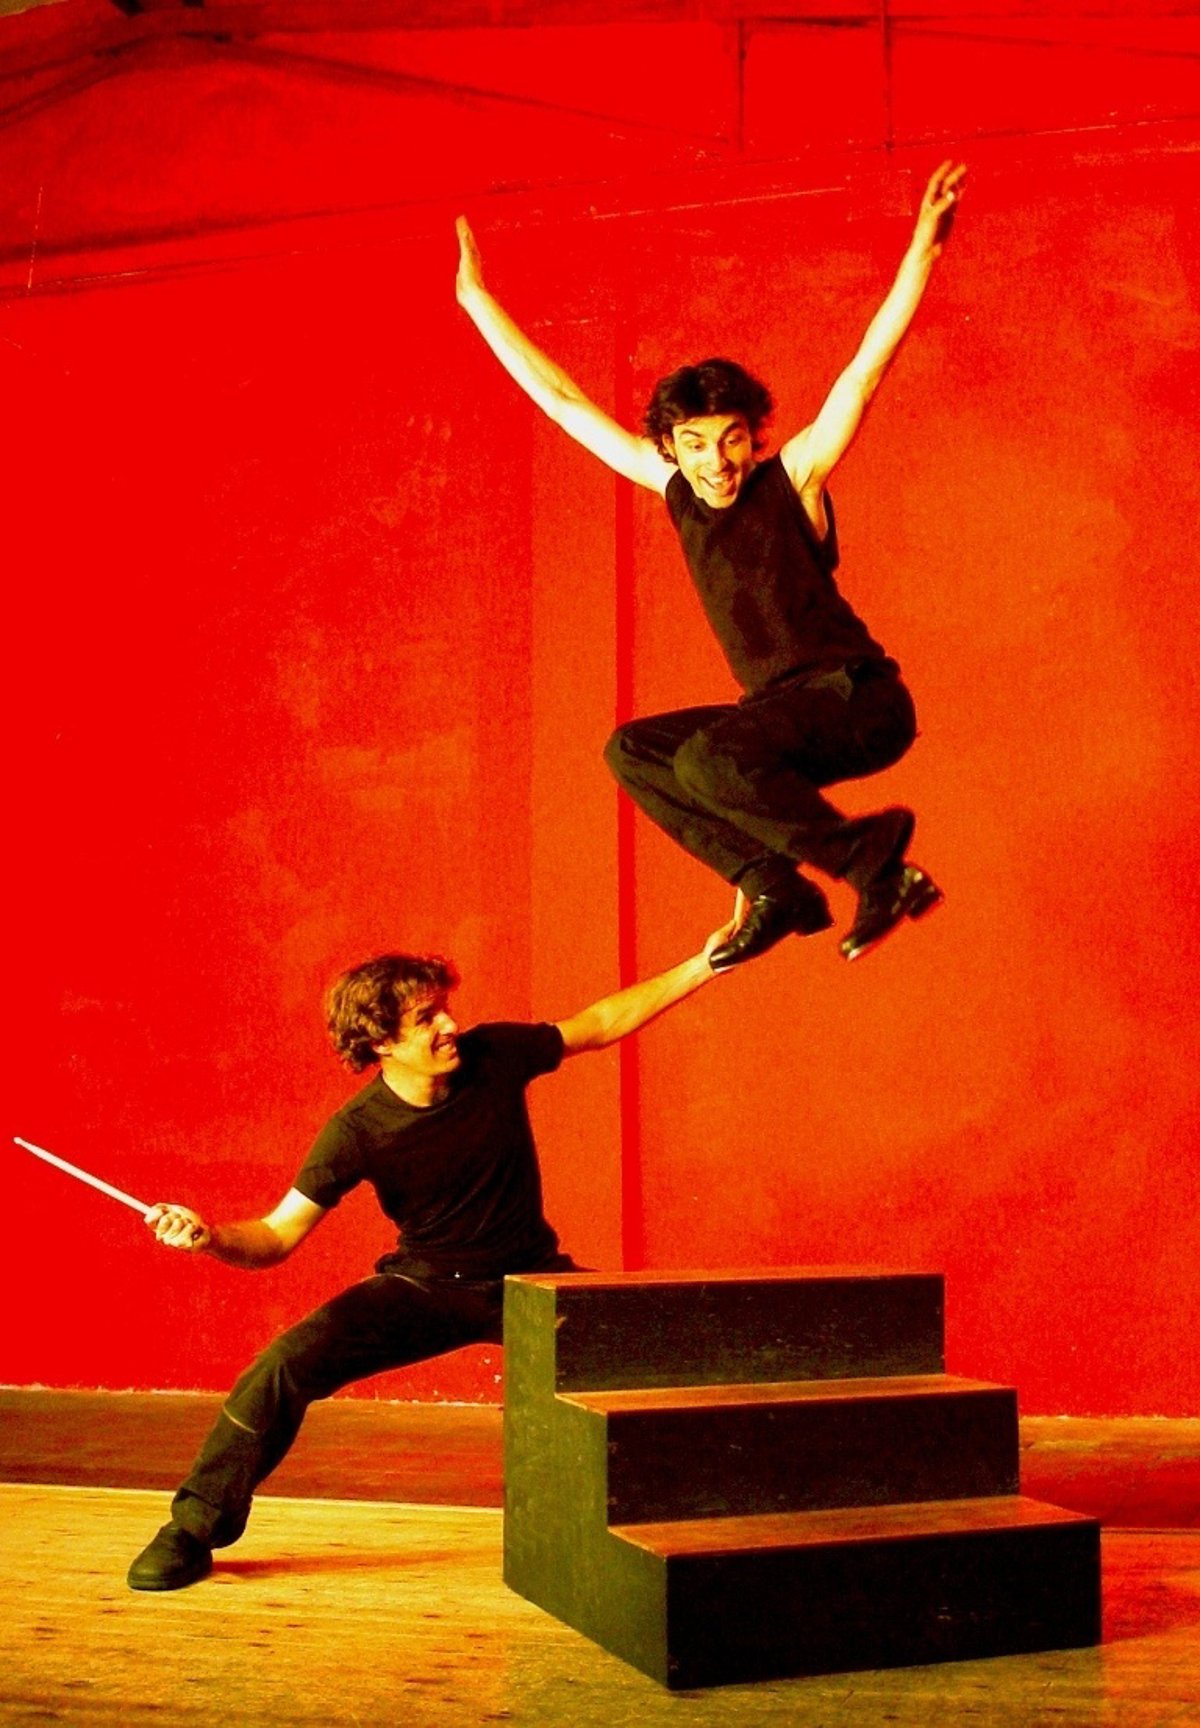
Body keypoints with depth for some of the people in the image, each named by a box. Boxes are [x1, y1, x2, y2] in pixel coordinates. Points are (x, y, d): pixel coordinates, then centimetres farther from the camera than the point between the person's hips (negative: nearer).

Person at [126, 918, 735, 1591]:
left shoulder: (494, 1056, -14)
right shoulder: (358, 1131, -18)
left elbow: (600, 1024, -1)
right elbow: (277, 1237, -15)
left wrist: (705, 964, -5)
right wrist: (210, 1237, -37)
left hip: (531, 1278, 2)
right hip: (426, 1285, -2)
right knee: (288, 1363, -22)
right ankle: (193, 1531, -2)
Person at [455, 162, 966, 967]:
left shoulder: (793, 479, -7)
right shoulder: (678, 491, 7)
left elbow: (867, 367, -15)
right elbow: (565, 402, 11)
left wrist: (924, 248, -25)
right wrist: (480, 302, 13)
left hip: (859, 700, -7)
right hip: (780, 710, 8)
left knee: (708, 758, -29)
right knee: (633, 750, 3)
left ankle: (875, 862, -14)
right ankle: (775, 888, -3)